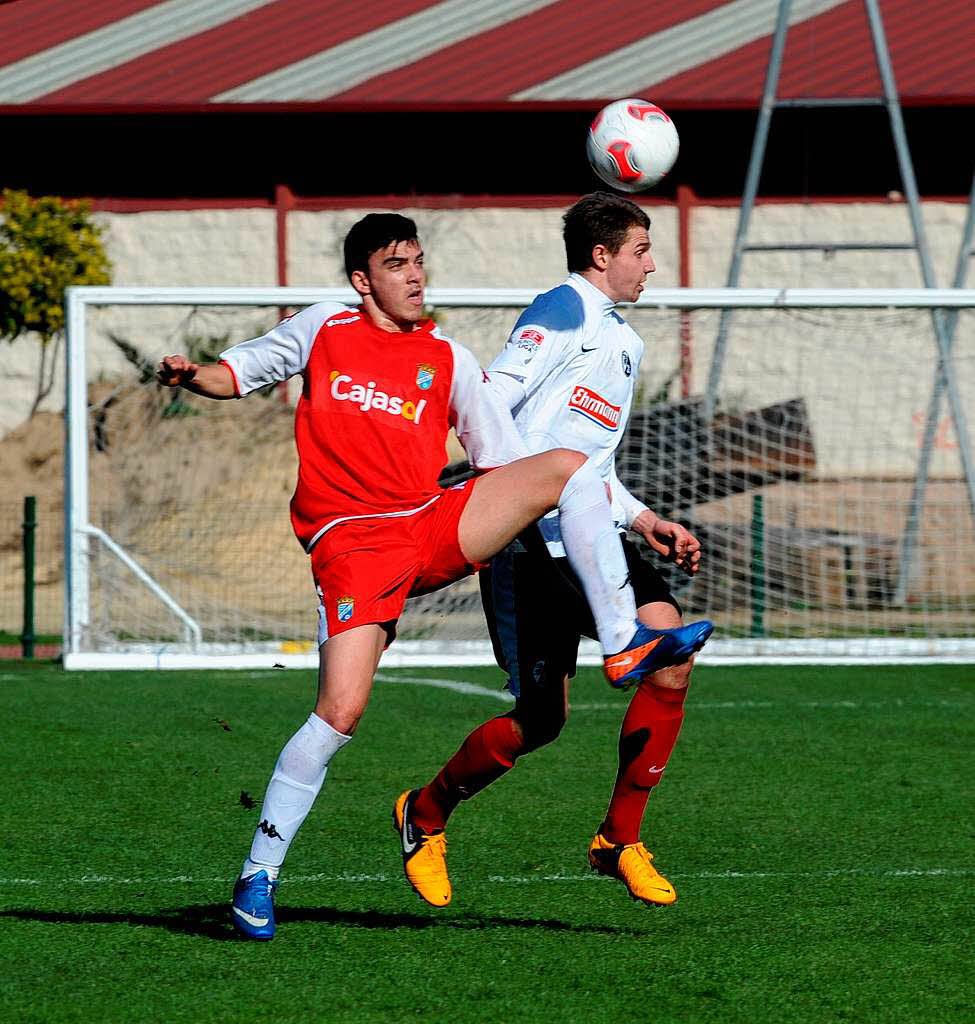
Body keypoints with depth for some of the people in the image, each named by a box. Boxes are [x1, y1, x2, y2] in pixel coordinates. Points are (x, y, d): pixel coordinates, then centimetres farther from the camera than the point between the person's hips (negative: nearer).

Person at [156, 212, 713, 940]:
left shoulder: (450, 361, 13)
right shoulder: (324, 330, 10)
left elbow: (506, 460, 16)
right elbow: (238, 371, 18)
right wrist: (193, 376, -7)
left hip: (437, 528, 3)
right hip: (354, 544, -3)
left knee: (570, 465, -13)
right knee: (341, 712, -17)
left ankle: (624, 644, -12)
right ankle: (259, 876, -4)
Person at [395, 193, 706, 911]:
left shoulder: (626, 344, 24)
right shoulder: (564, 311, -5)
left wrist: (645, 521, 17)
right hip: (527, 538, -8)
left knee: (673, 654, -16)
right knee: (541, 720, -6)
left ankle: (621, 841, -7)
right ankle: (426, 814, 21)